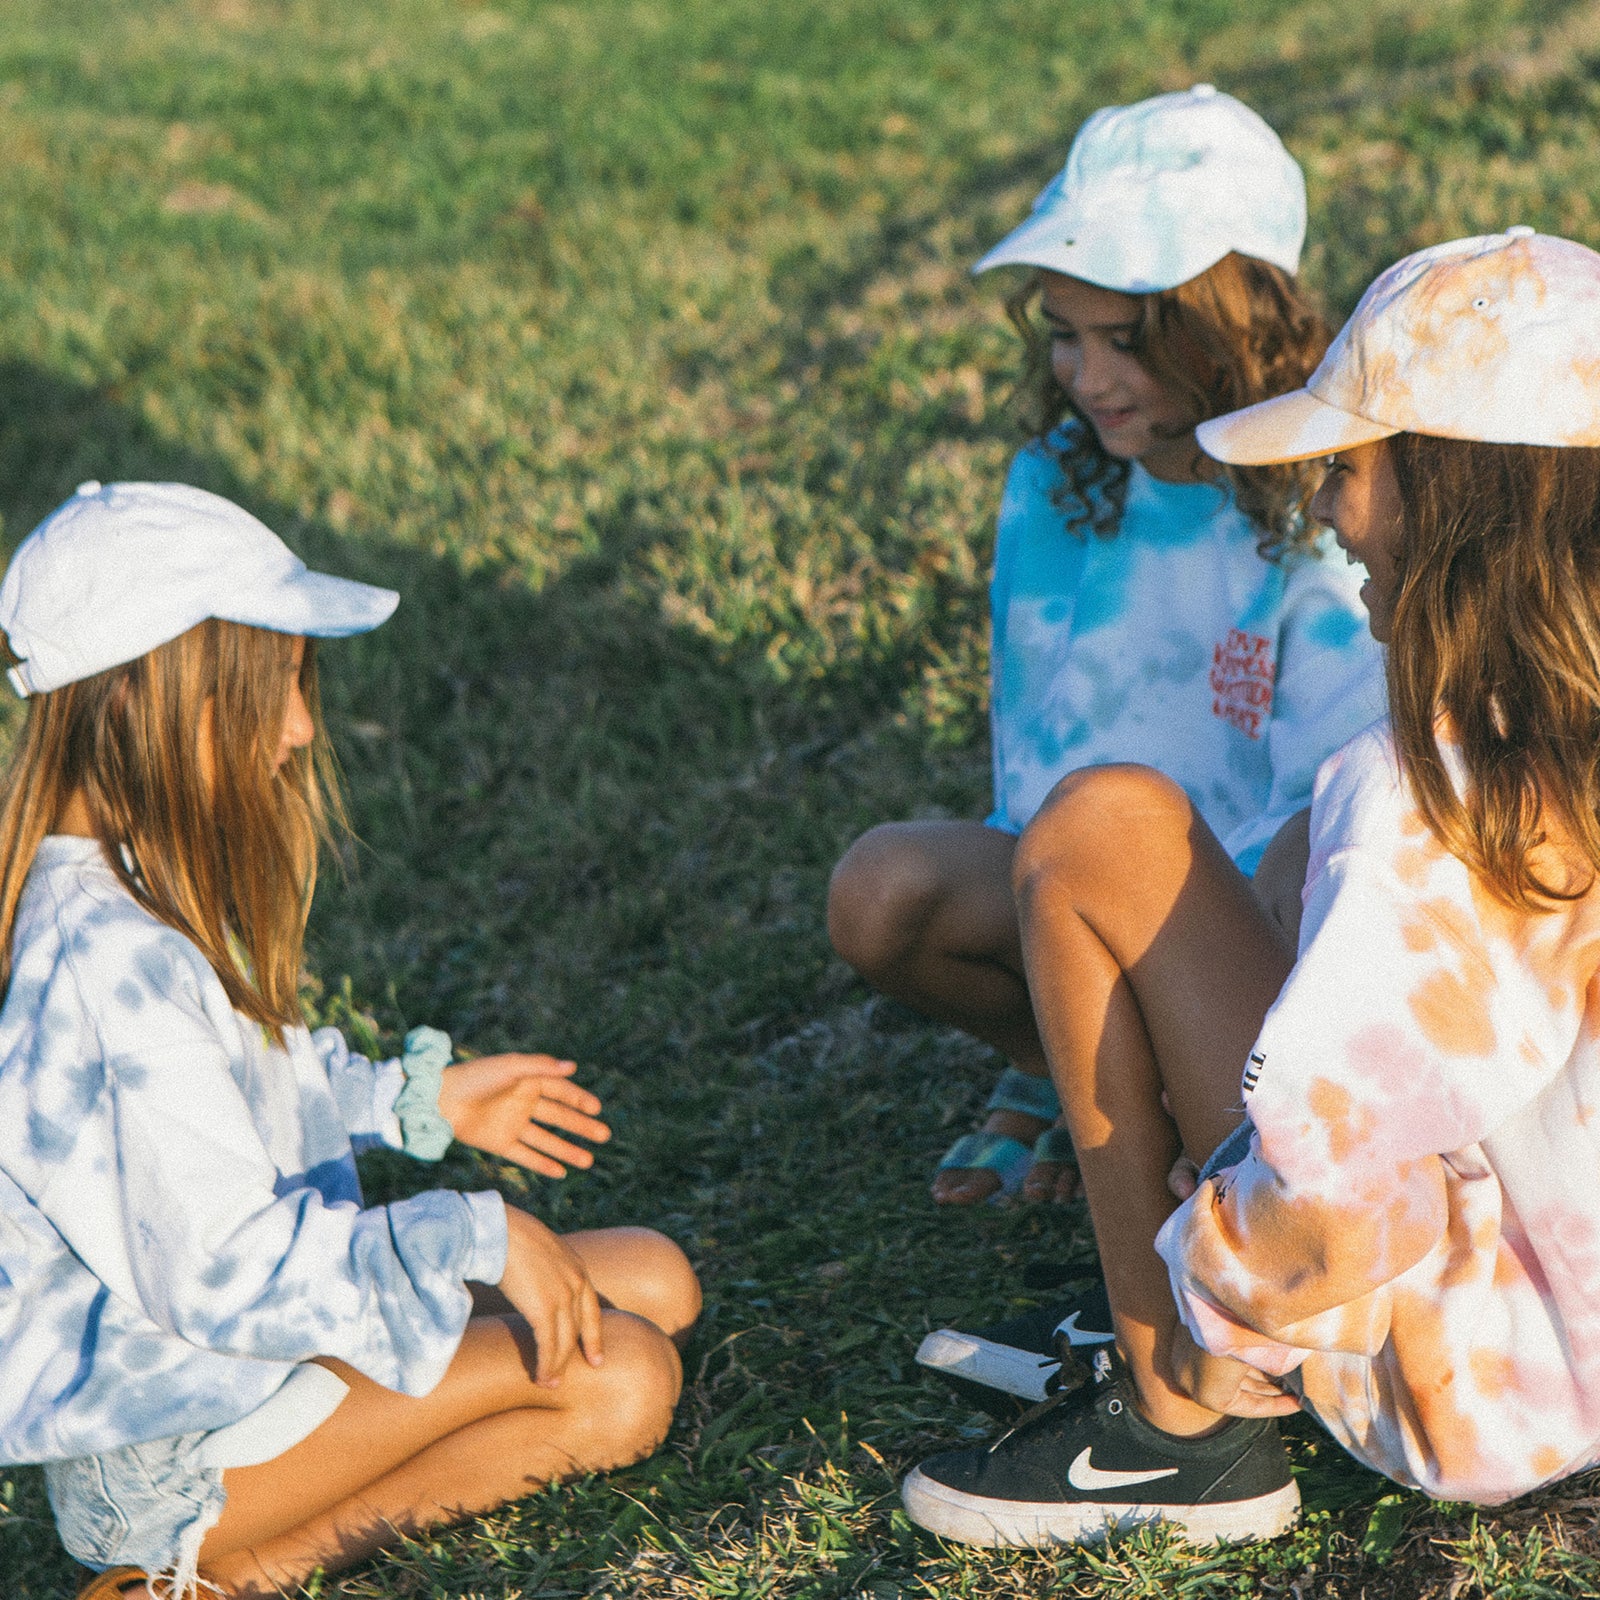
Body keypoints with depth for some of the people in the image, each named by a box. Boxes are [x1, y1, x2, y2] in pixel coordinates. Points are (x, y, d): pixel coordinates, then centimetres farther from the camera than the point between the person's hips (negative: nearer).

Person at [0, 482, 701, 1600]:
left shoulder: (120, 881, 2)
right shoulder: (114, 961, -29)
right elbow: (220, 1267, -30)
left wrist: (414, 1099, 11)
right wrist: (478, 1235, -23)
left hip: (203, 1324, 10)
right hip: (159, 1415, -10)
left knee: (653, 1282, 8)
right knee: (621, 1384, -18)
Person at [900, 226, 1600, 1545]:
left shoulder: (1428, 806, -28)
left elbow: (1319, 1217, -33)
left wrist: (1212, 1326, -11)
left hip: (1476, 1407, -8)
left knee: (1100, 833, -7)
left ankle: (1175, 1415, 2)